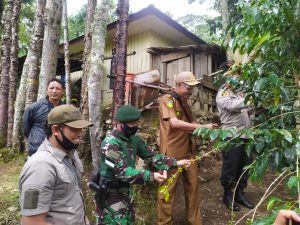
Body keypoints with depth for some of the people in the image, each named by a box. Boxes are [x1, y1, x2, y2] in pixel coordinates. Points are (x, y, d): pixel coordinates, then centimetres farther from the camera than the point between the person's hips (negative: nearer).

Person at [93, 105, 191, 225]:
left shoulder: (133, 138, 0)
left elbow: (150, 156, 2)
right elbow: (122, 172, -32)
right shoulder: (111, 144, -25)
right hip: (110, 194, -8)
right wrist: (151, 176, -41)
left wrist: (175, 163, -8)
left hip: (126, 190, 8)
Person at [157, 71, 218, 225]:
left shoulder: (184, 103, 14)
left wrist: (207, 131, -3)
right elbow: (174, 123, -26)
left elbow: (191, 123, 16)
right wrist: (203, 127, -24)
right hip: (171, 153, -8)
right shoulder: (167, 99, -12)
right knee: (168, 189, 5)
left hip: (188, 151, 8)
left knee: (193, 185, 15)